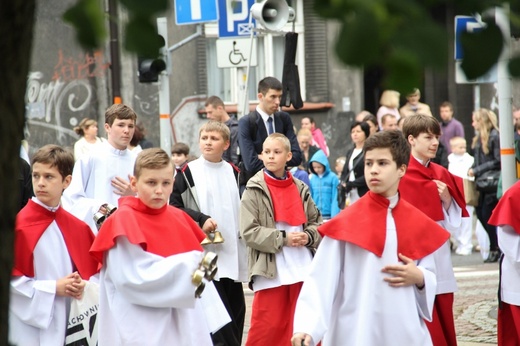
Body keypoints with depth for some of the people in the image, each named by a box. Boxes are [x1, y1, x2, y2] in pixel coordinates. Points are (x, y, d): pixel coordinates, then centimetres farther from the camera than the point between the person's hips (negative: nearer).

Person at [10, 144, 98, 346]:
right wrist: (53, 288, -15)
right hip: (30, 325, -5)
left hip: (67, 325, 5)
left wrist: (83, 286, -7)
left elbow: (92, 271, 15)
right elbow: (8, 277, -13)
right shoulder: (19, 224, -10)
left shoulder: (77, 228, 7)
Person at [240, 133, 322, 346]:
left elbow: (316, 222, 13)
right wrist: (283, 238, -16)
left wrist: (308, 236, -9)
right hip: (270, 271, -4)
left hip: (303, 269, 4)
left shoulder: (300, 189, 8)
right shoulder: (254, 191, -2)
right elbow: (249, 232, -9)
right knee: (267, 328, -1)